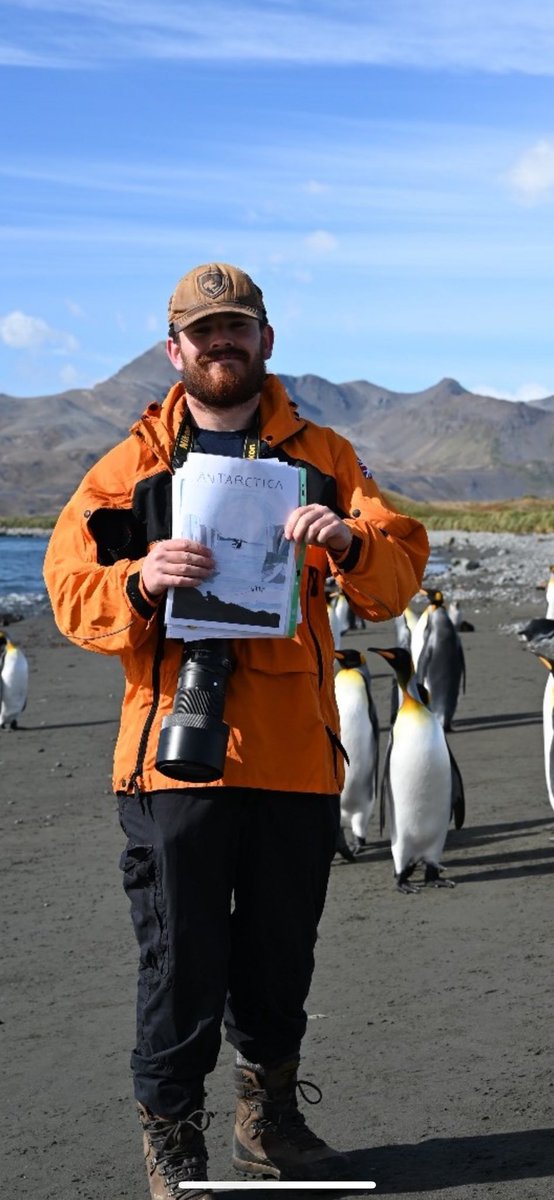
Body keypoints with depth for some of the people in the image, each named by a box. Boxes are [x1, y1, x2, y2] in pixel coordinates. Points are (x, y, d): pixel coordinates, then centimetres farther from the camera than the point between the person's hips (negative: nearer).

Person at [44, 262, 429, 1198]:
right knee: (182, 963, 0)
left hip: (296, 752, 2)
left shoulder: (321, 456, 11)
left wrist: (348, 541, -20)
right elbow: (70, 590, 1)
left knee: (282, 957, 14)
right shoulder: (132, 464, 8)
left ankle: (268, 1118, 34)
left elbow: (398, 573, 2)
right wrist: (139, 583, -20)